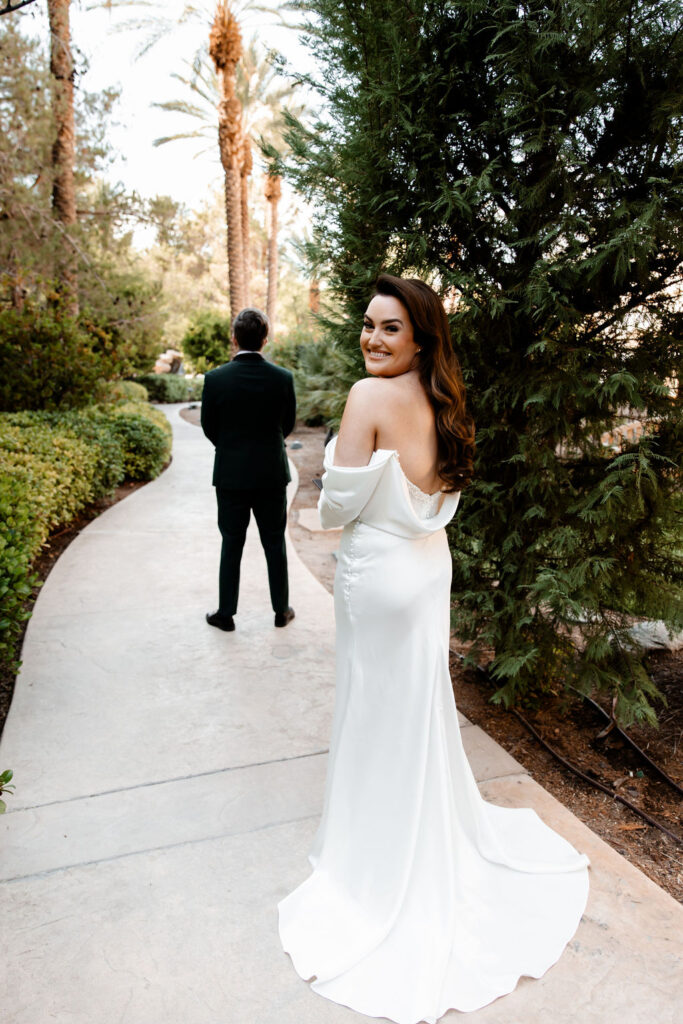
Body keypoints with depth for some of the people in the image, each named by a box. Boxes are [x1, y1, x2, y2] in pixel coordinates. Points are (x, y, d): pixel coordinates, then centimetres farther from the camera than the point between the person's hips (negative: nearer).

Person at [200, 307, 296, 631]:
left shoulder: (215, 378, -12)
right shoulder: (283, 378, -9)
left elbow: (209, 427, -1)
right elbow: (288, 424, 4)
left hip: (231, 475, -1)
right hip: (272, 474, 1)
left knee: (231, 546, 11)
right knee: (275, 544, 13)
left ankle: (226, 613, 21)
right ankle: (281, 610, 25)